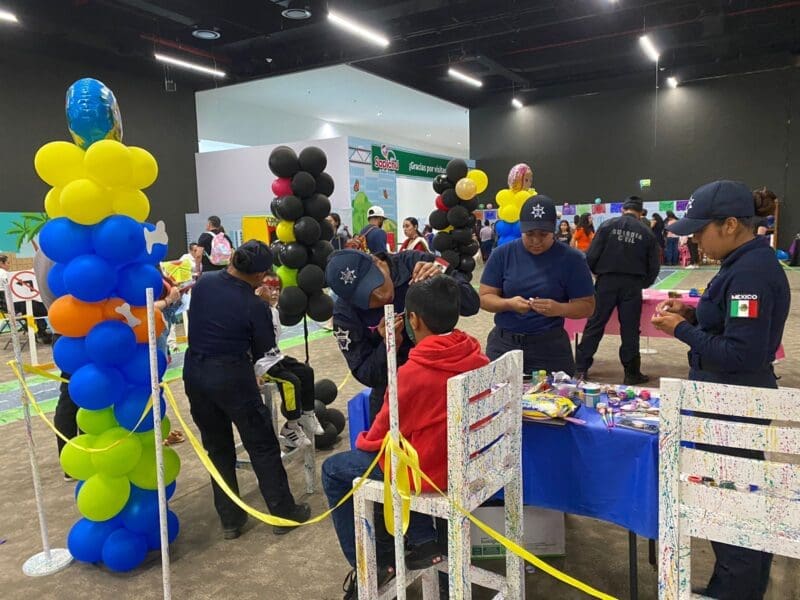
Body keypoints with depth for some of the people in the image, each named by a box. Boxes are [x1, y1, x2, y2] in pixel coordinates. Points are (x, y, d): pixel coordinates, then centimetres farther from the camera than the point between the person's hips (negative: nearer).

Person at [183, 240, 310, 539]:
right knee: (263, 446, 9)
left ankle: (230, 520, 25)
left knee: (218, 449, 17)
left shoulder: (203, 282, -1)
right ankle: (283, 513, 19)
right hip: (232, 377, -6)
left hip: (195, 373, 6)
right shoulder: (254, 306, -16)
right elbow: (265, 353, -6)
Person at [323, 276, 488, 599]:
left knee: (333, 470, 13)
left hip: (429, 469, -7)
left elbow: (384, 434, -12)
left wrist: (363, 441, 10)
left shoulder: (413, 372, -28)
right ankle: (424, 541, 24)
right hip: (466, 459, 7)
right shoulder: (476, 358, -8)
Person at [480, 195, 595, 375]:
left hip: (550, 345, -1)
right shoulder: (502, 254, 0)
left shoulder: (571, 259, -3)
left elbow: (587, 305, -2)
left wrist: (559, 309, -22)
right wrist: (509, 303, -20)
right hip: (503, 342, 1)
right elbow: (484, 297, 0)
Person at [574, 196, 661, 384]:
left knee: (594, 325, 4)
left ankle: (581, 369, 6)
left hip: (606, 282, 0)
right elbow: (654, 265, 6)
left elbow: (592, 256, -6)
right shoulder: (647, 232, 4)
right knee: (630, 330, 7)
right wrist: (643, 284, 22)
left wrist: (597, 273, 13)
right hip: (632, 285, 1)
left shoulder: (608, 225, -1)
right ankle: (632, 373, 14)